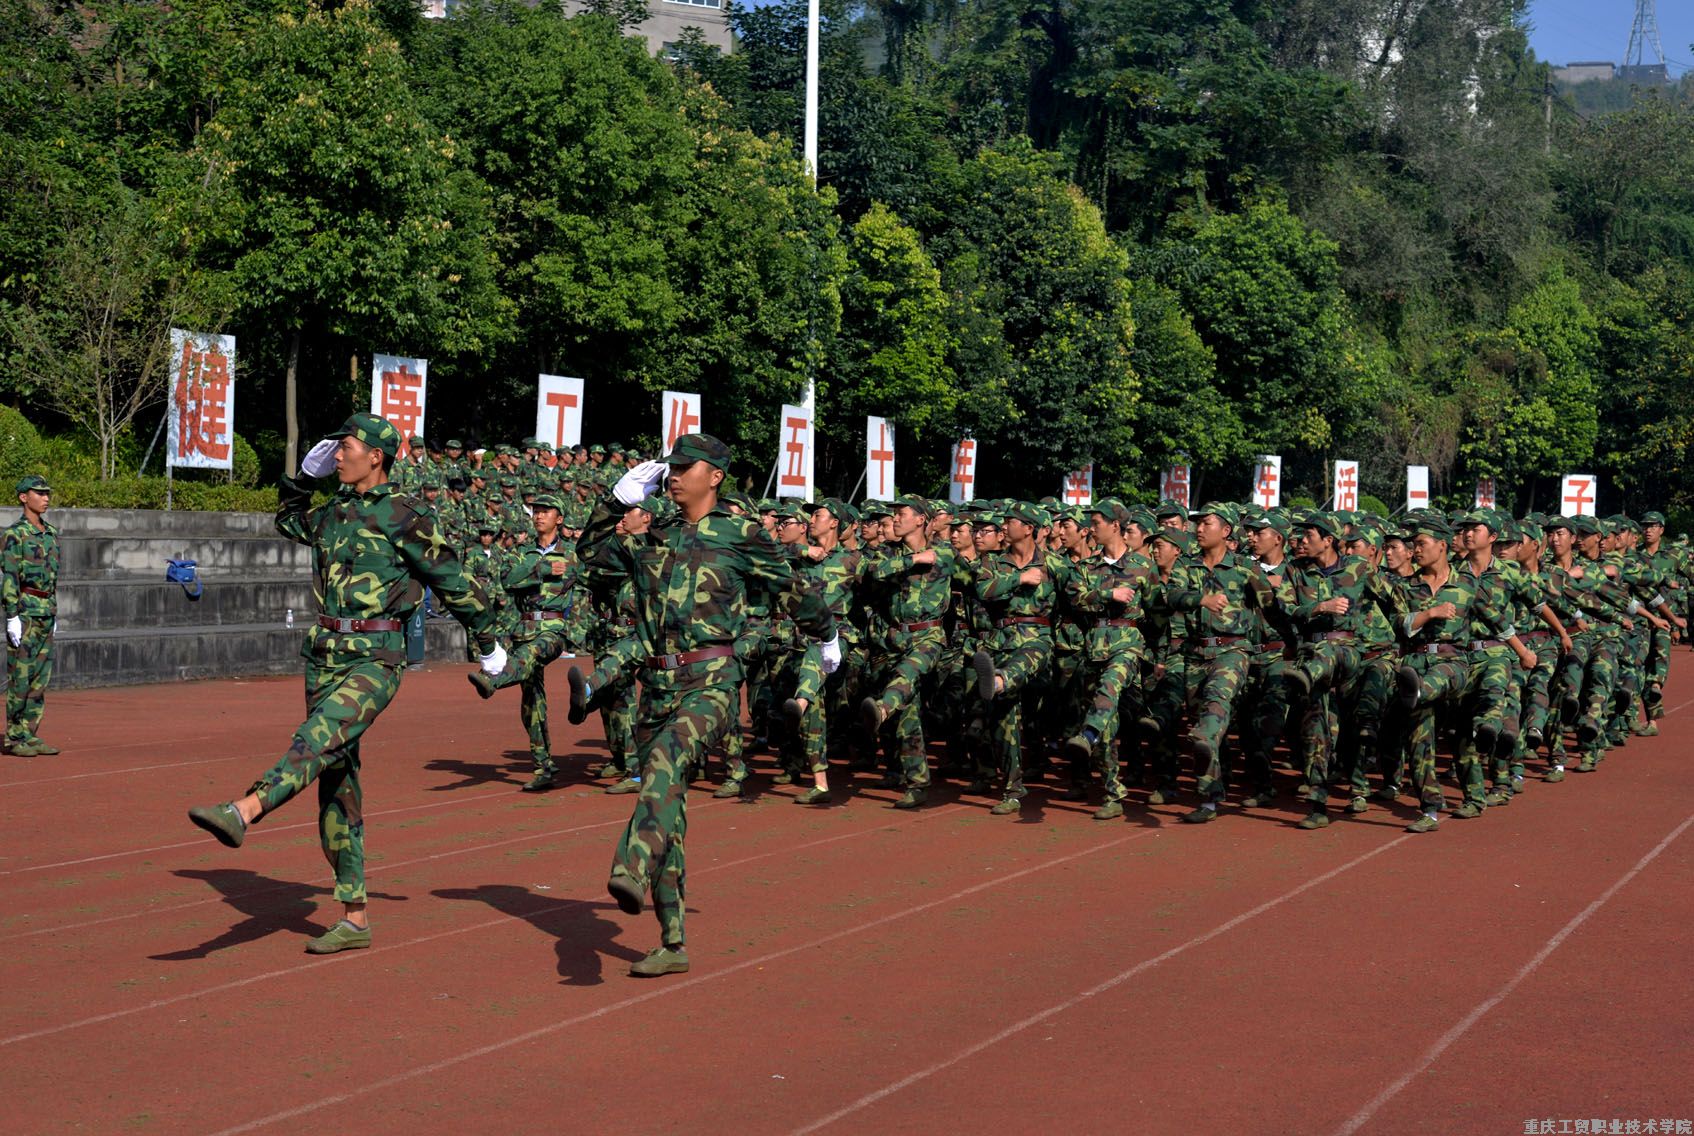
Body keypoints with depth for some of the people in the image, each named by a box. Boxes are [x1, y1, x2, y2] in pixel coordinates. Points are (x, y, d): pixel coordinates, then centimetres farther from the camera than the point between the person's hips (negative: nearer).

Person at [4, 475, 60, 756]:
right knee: (20, 675, -5)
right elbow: (9, 578, -12)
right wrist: (12, 617, -17)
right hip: (25, 609, -8)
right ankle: (13, 738, 0)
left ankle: (30, 735, 13)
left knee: (41, 676, 8)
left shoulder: (51, 534, 15)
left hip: (47, 610, 8)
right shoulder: (15, 534, -8)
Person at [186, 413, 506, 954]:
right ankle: (354, 919, 10)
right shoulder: (334, 513, 14)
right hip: (326, 653, 7)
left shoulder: (404, 515, -6)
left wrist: (488, 641, 9)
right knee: (337, 781, 5)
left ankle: (244, 810, -56)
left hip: (375, 659, -7)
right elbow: (289, 522, 37)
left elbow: (452, 580, 2)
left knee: (321, 738, -31)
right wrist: (299, 478, 22)